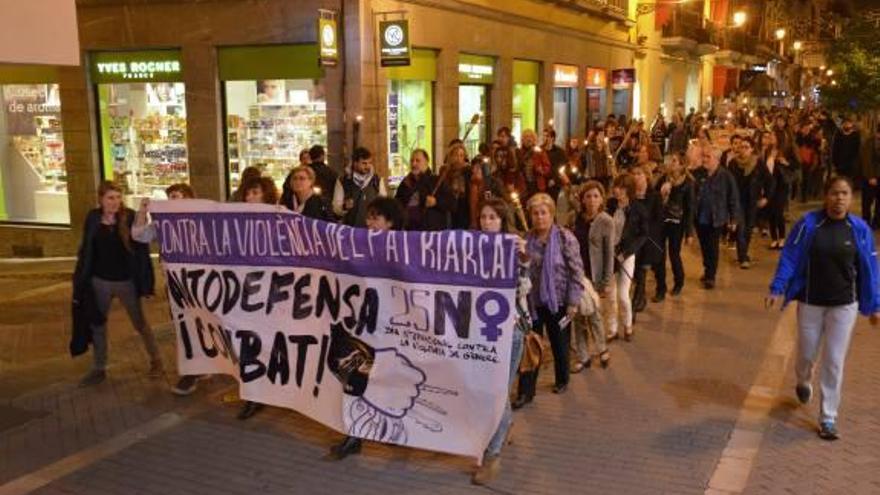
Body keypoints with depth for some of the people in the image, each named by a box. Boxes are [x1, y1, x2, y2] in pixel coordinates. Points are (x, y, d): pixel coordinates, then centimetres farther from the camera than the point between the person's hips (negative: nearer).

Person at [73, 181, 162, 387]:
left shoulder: (130, 218, -12)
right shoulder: (93, 219, -3)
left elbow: (142, 250, -11)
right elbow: (86, 251, 4)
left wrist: (145, 283, -13)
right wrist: (80, 284, 4)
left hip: (126, 281, -3)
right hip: (99, 281, 3)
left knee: (140, 324, 10)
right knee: (98, 326, 14)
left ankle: (156, 360, 28)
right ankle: (99, 369, 28)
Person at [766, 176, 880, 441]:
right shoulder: (808, 224, -12)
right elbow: (789, 258, -8)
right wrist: (776, 289, -17)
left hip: (844, 305, 0)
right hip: (810, 302, 0)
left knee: (834, 362, 3)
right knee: (807, 355, 14)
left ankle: (828, 418, 16)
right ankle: (803, 382, 50)